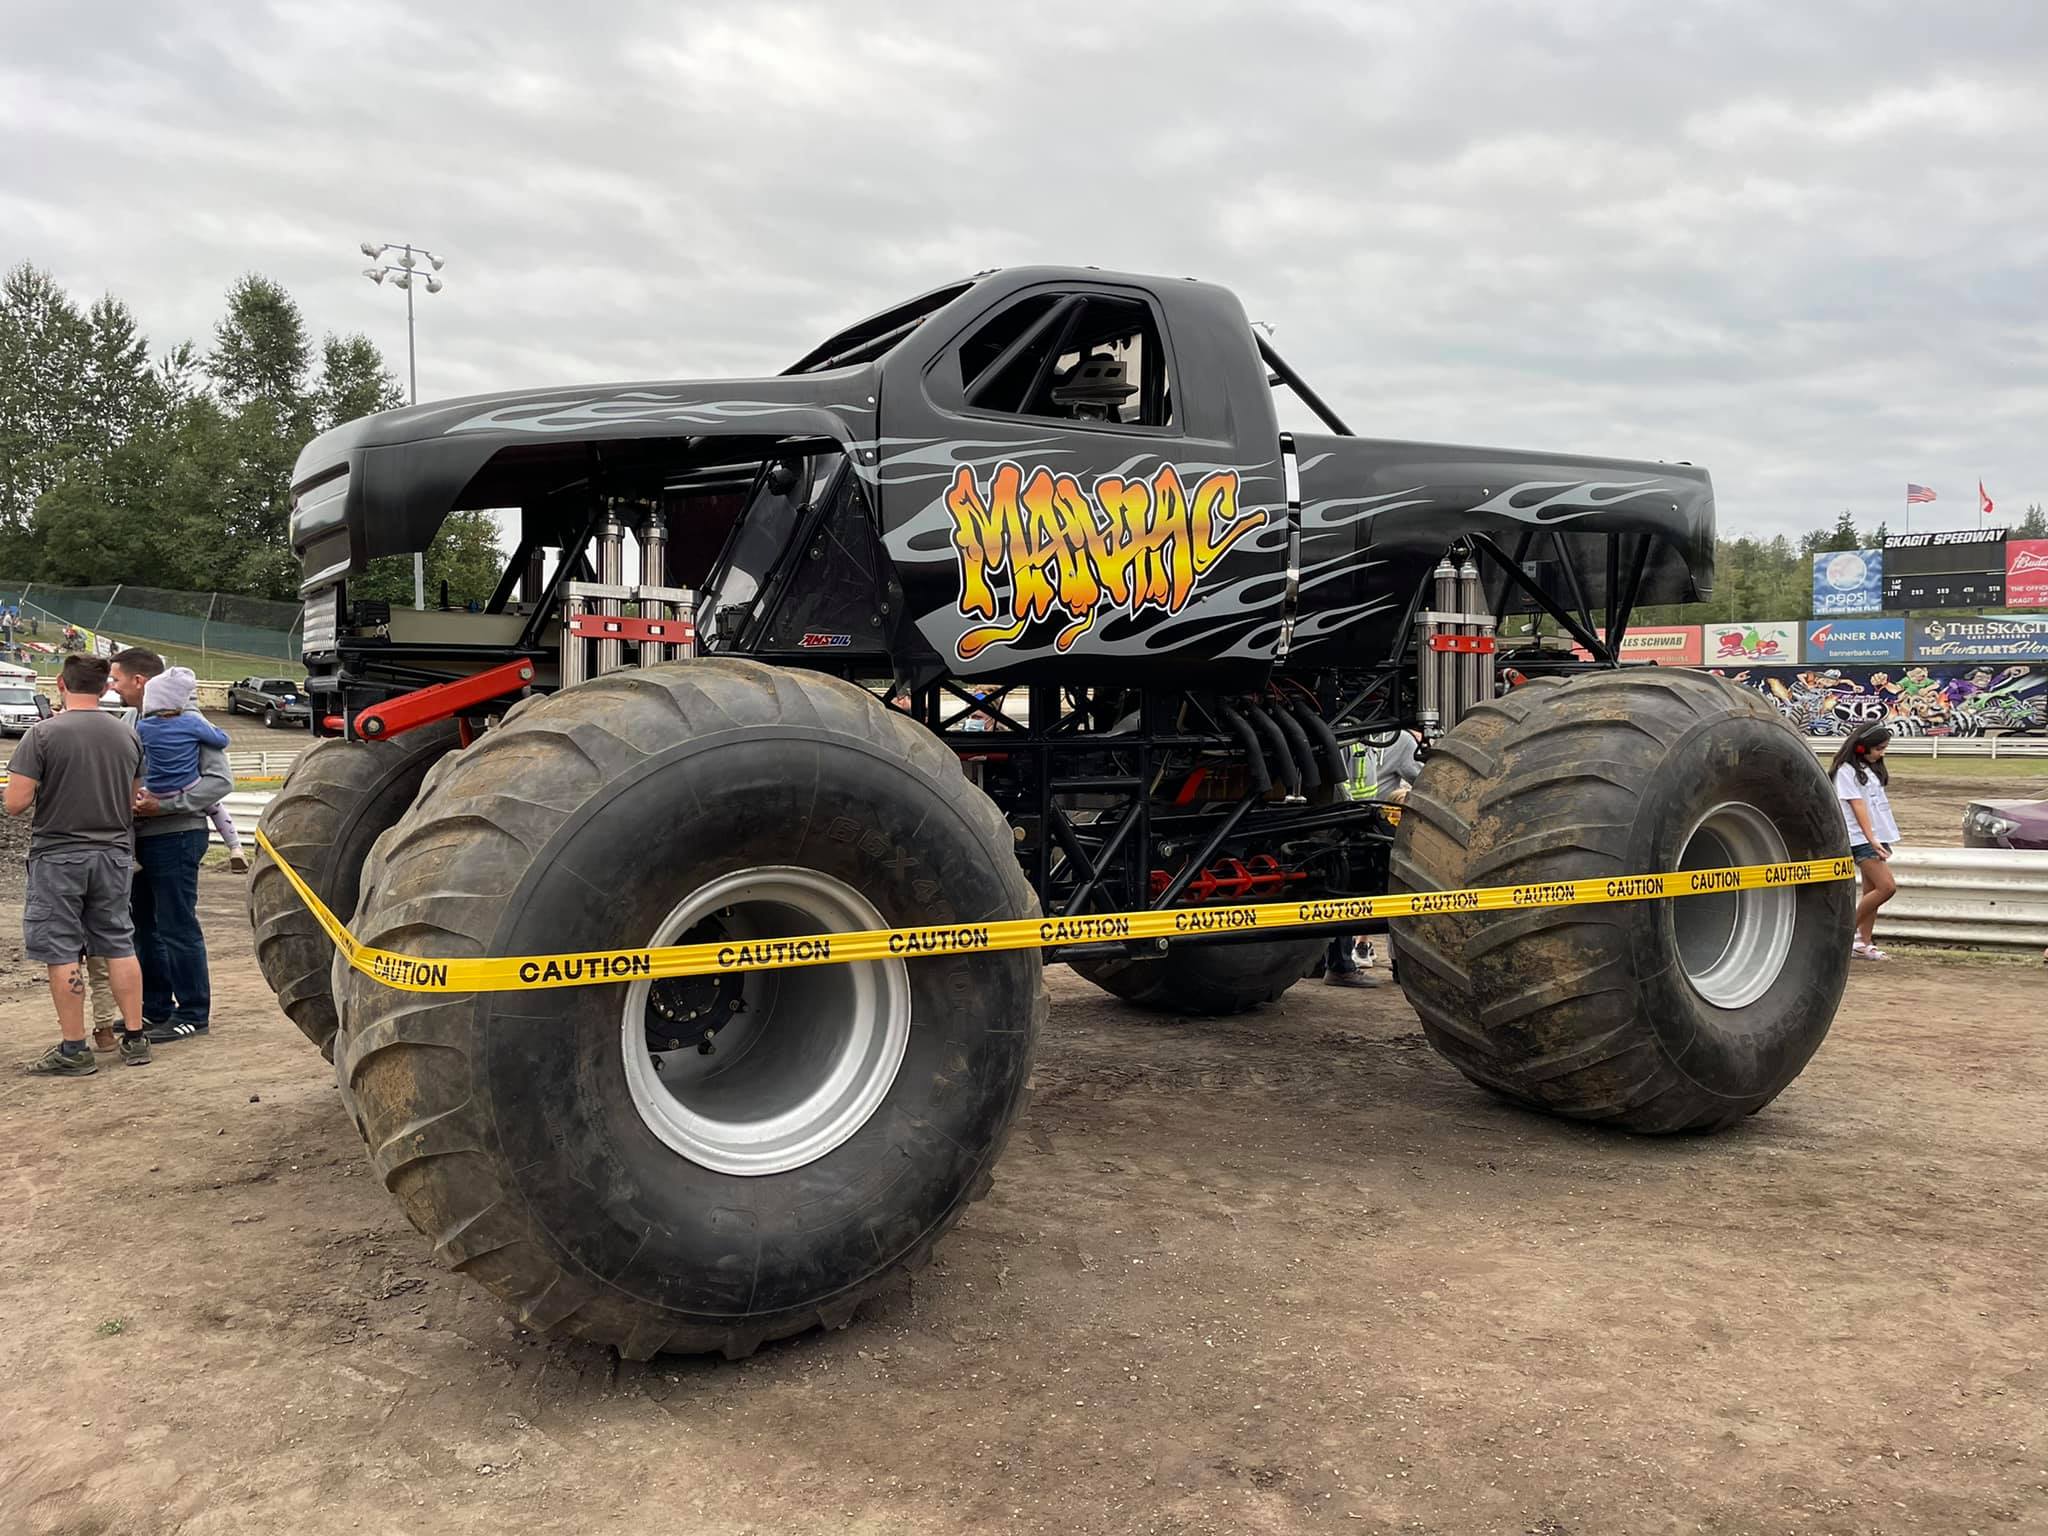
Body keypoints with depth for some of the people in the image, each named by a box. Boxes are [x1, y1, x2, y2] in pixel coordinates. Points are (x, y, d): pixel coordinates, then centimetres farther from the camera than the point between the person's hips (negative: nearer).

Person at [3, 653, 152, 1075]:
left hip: (57, 855, -4)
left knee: (62, 953, 2)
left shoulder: (43, 733, -12)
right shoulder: (127, 736, 3)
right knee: (119, 945, 12)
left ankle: (73, 1049, 5)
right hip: (113, 854, 4)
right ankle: (134, 1038, 15)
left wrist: (44, 789, 5)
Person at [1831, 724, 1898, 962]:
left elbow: (1878, 803, 20)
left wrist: (1882, 840, 15)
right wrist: (1871, 839, -23)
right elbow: (1857, 806, -16)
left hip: (1878, 837, 8)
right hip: (1861, 839, -8)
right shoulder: (1846, 770, -9)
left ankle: (1863, 944, 9)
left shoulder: (1872, 769, 17)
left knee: (1872, 890, 6)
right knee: (1886, 886, -16)